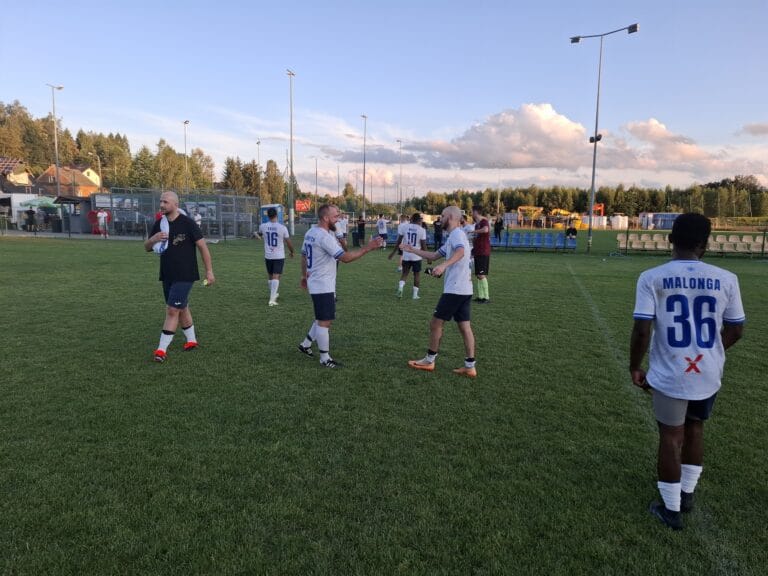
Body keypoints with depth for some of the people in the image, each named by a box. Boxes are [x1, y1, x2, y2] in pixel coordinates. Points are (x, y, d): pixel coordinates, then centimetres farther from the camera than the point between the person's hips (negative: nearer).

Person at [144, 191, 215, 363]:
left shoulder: (187, 223, -11)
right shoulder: (159, 224, 6)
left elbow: (202, 247, -9)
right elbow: (147, 248, 10)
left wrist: (209, 271, -10)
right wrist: (153, 239, -14)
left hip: (184, 276, -6)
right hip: (167, 276, 7)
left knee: (172, 310, -10)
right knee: (182, 308, 17)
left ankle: (162, 349, -5)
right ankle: (191, 340, 32)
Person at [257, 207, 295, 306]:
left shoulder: (263, 226, -3)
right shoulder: (282, 227, -11)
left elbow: (259, 234, 22)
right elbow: (288, 243, -4)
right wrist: (291, 251, 15)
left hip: (268, 256, 3)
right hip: (279, 256, -3)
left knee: (271, 276, 18)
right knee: (276, 277, -5)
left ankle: (273, 295, 35)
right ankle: (272, 299, -14)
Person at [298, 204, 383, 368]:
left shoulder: (310, 232, 8)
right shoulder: (325, 237, -23)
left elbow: (303, 255, 19)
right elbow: (345, 257, -26)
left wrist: (304, 276, 29)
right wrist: (367, 248, -24)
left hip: (316, 284, 10)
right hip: (323, 287, -10)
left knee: (323, 318, 21)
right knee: (325, 321, -1)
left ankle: (306, 345, 30)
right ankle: (325, 359, 9)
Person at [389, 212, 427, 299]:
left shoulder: (404, 227, -1)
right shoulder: (421, 230, -7)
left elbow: (399, 241, 2)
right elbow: (423, 245, -4)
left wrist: (393, 252, 13)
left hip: (406, 255, 2)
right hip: (416, 256, -2)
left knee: (405, 273, 15)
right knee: (417, 274, 12)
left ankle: (400, 287, -9)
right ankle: (415, 294, 13)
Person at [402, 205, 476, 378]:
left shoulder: (457, 233, -10)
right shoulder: (452, 238, 22)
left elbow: (461, 252, -32)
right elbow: (433, 255, 28)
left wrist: (444, 265, -45)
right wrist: (412, 250, 27)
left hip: (455, 289, -10)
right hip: (464, 289, 10)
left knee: (436, 323, 2)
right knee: (465, 326, 8)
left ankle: (429, 361, 14)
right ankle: (470, 367, 9)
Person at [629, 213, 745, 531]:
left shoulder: (652, 278, -14)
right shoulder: (725, 279, -5)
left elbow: (642, 330, -17)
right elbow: (735, 329, 4)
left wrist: (634, 367, -2)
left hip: (670, 374, -3)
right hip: (708, 374, 3)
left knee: (670, 437, 11)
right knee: (695, 429, 24)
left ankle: (671, 509, 24)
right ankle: (686, 493, 40)